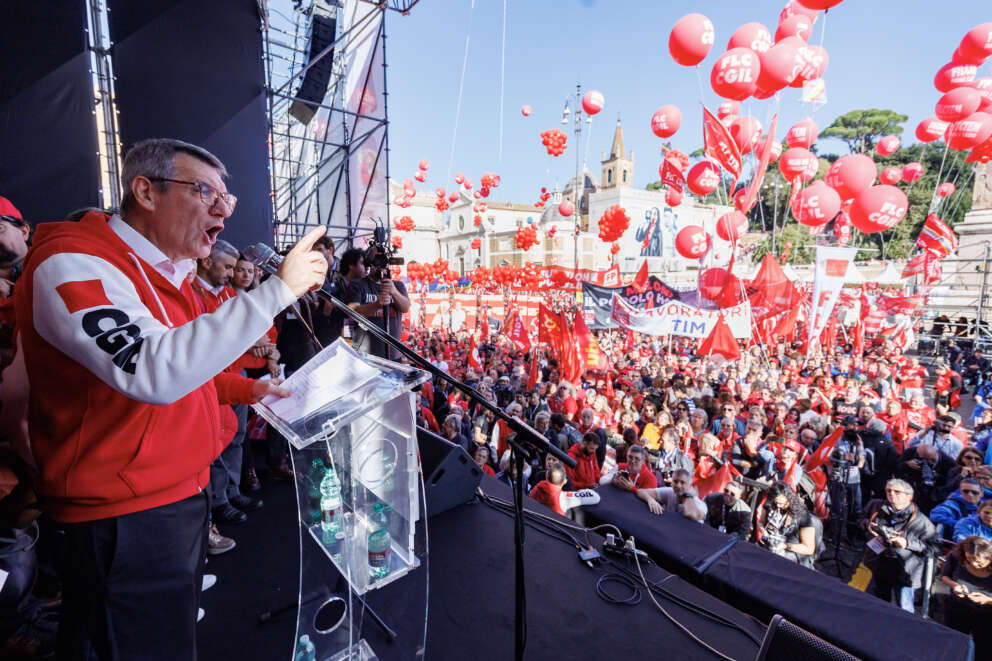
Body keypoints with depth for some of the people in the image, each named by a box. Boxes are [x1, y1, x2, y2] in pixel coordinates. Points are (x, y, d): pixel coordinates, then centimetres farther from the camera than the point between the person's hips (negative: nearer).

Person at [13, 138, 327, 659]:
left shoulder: (164, 272, 12)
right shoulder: (72, 264, -19)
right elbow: (155, 372, -36)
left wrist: (245, 389, 10)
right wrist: (278, 289, -33)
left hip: (182, 495, 9)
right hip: (124, 523, -9)